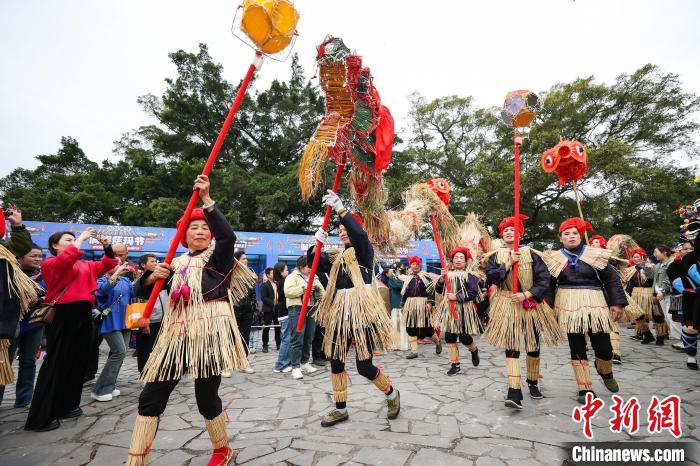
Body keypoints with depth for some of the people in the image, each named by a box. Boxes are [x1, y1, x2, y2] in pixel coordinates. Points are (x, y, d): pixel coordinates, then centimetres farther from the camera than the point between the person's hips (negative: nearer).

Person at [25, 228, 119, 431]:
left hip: (83, 315, 7)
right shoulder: (50, 263, -1)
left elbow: (108, 264, 20)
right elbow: (67, 258, -22)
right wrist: (81, 237, -13)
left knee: (77, 363, 12)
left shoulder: (85, 265, 16)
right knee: (56, 364, -3)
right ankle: (41, 417, 5)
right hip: (63, 316, -6)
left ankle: (67, 406, 25)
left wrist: (107, 246, 5)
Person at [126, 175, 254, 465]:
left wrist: (207, 200, -23)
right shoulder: (176, 264, 16)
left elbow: (228, 236, -20)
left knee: (206, 398, 0)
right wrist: (153, 276, -6)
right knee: (151, 396, 5)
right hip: (177, 334, 6)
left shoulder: (217, 256, 2)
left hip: (209, 332, -5)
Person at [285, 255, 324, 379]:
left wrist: (317, 288, 2)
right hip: (297, 310, -7)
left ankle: (304, 363, 25)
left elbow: (322, 293, 22)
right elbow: (288, 292, -15)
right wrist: (303, 289, -20)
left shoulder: (314, 278, 20)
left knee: (308, 339, 12)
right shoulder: (292, 277, 0)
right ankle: (295, 367, -2)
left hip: (312, 311, 7)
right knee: (297, 340, -8)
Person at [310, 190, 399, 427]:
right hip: (339, 314, 7)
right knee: (336, 362, 11)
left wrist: (341, 209, -27)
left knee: (364, 366, -2)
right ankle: (341, 409, 29)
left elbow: (359, 234, -25)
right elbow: (313, 261, 6)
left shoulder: (364, 250, -3)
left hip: (362, 312, -6)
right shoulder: (336, 255, 14)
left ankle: (392, 394, 26)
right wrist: (317, 243, -12)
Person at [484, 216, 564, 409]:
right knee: (511, 347, -8)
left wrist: (526, 295, -15)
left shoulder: (531, 254, 2)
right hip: (507, 306, -1)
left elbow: (544, 279, -5)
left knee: (533, 346, 11)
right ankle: (514, 392, -9)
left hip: (531, 305, 1)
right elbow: (490, 278, -9)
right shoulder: (495, 256, 3)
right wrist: (509, 263, -14)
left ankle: (533, 383, 33)